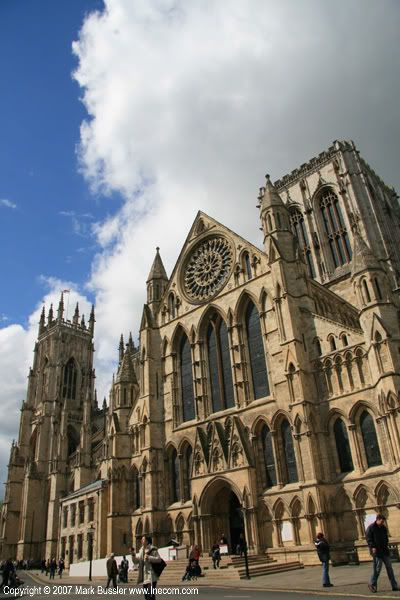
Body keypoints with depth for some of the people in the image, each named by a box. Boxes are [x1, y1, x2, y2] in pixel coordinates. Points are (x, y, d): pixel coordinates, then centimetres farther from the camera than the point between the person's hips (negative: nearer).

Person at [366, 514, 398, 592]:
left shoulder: (383, 527, 11)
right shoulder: (370, 528, -10)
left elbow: (386, 537, 21)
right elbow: (368, 539, -13)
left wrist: (386, 545, 6)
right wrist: (373, 547, -21)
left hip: (384, 550, 7)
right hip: (376, 551, -7)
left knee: (389, 567, 7)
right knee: (377, 568, -4)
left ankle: (394, 586, 13)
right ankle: (372, 584, 12)